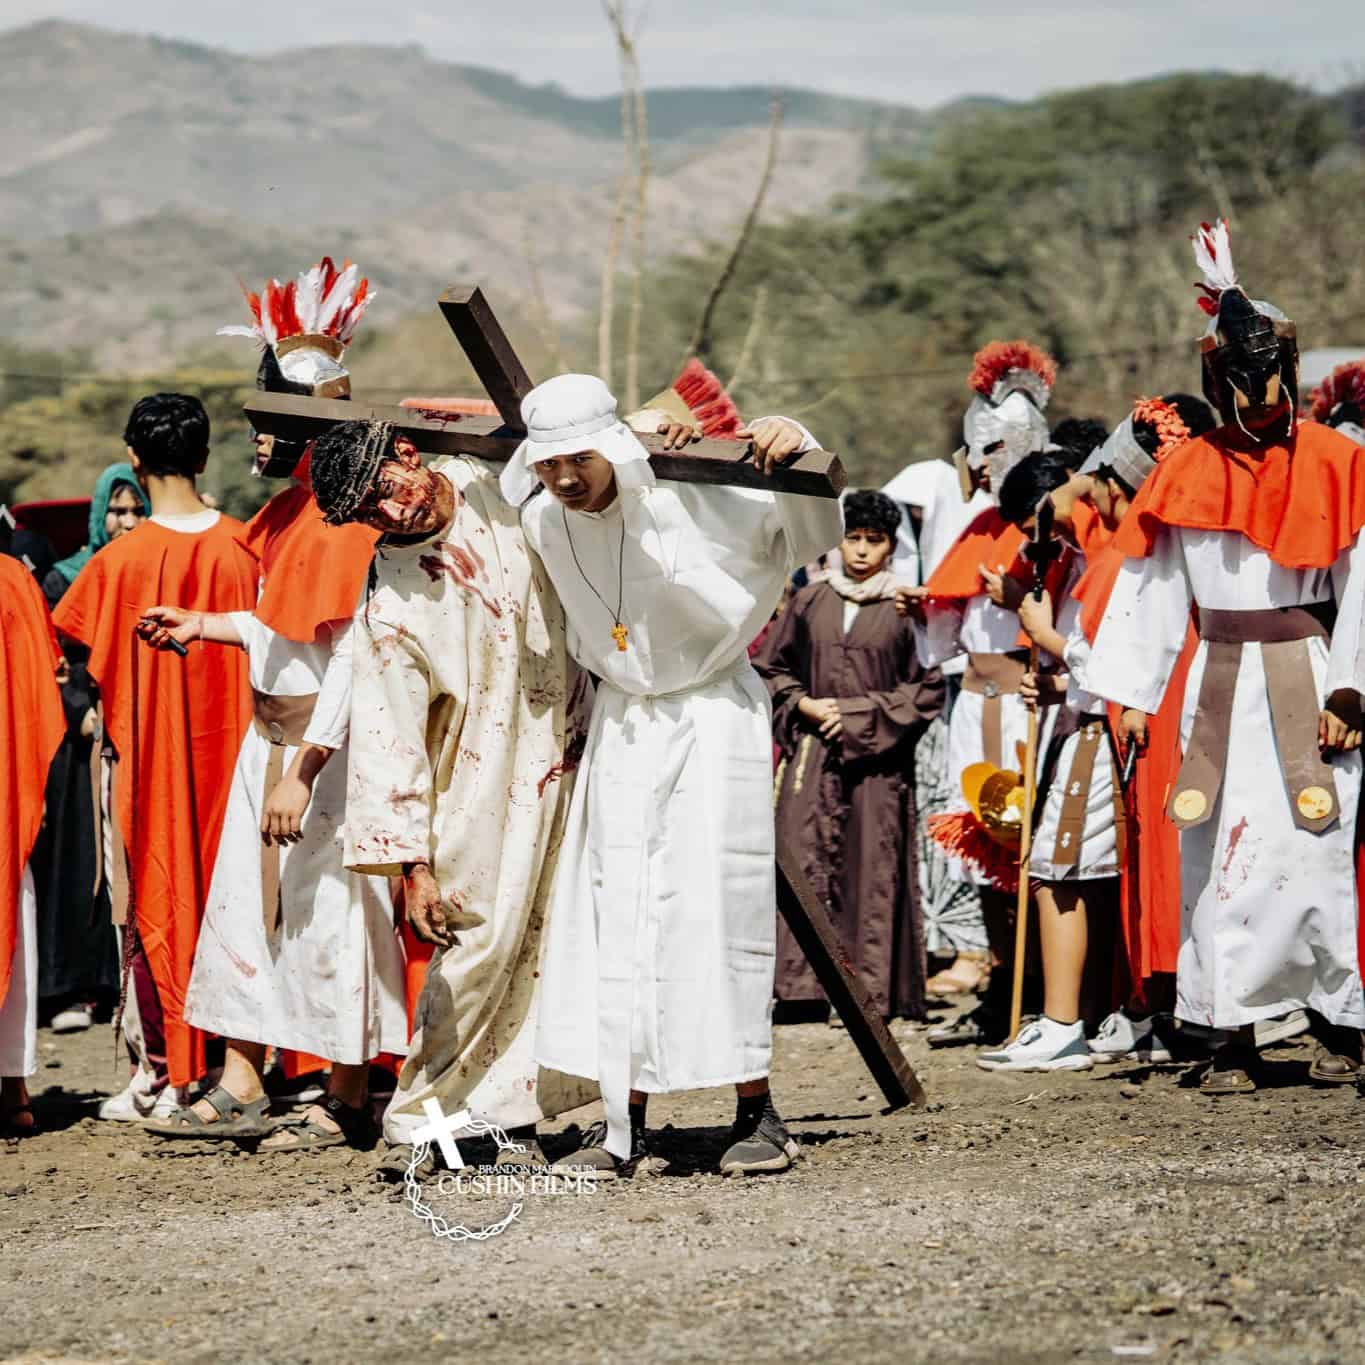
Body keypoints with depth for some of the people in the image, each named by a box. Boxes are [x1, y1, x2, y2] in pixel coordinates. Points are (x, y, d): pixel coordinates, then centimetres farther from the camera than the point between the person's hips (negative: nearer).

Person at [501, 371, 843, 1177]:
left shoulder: (693, 497, -20)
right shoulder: (542, 520, -5)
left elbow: (814, 532, -17)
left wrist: (793, 447, -31)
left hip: (711, 715, -4)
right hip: (621, 720, 5)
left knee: (718, 905, -7)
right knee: (613, 913, 1)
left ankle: (759, 1114, 1)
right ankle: (625, 1125, 5)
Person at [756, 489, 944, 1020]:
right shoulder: (810, 601, 9)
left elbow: (928, 689, 1)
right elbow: (771, 667, 16)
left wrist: (861, 715, -6)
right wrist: (804, 705, -1)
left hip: (877, 757, -2)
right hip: (812, 751, 2)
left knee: (873, 869, -4)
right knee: (806, 863, -6)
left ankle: (873, 990, -1)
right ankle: (802, 985, -6)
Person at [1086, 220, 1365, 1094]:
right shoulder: (1189, 473, 8)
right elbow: (1152, 586, 9)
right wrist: (1132, 691, 5)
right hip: (1219, 684, 3)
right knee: (1219, 851, -1)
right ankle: (1234, 1040, 2)